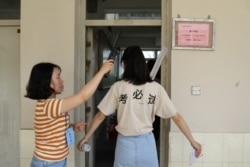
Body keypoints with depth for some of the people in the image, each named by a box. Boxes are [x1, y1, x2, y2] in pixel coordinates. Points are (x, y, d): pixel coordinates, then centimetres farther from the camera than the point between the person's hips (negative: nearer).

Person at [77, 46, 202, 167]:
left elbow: (100, 116, -4)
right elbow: (177, 117, -5)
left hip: (125, 143, -1)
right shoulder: (156, 88, -6)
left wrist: (86, 137, 9)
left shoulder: (118, 87, -9)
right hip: (146, 143, 1)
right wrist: (192, 141, 4)